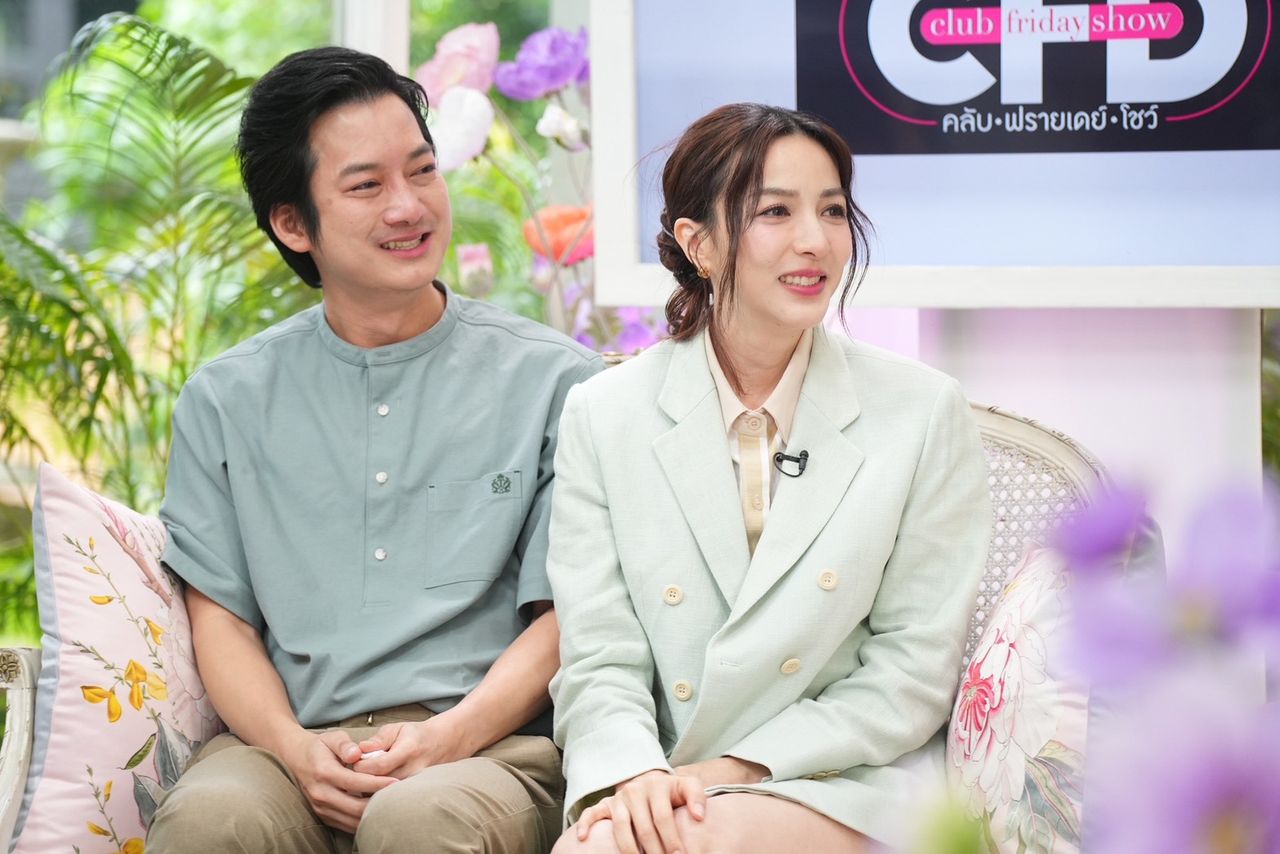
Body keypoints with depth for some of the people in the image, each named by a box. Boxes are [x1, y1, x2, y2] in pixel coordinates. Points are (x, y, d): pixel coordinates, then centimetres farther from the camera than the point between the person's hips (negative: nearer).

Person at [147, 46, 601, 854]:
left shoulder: (556, 382, 9)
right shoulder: (226, 400, 16)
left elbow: (563, 619, 5)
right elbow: (220, 614, 12)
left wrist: (447, 738, -13)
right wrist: (295, 749, -8)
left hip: (486, 746, -1)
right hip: (295, 745, 1)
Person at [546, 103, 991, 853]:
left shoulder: (925, 414, 1)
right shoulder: (602, 417, 5)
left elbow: (913, 674, 0)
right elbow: (599, 661, 2)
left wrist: (738, 770, -11)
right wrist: (634, 775, -20)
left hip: (846, 782, -1)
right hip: (668, 782, 2)